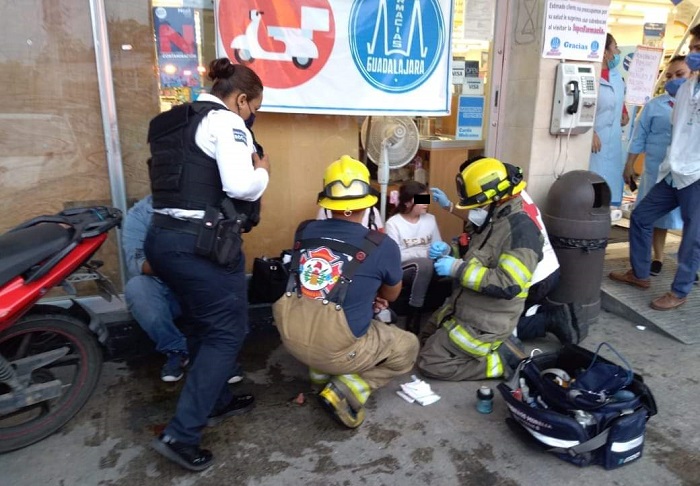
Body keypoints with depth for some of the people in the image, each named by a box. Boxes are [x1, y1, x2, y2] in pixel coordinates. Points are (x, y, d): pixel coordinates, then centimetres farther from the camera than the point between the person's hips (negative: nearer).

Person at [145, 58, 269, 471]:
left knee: (209, 326, 22)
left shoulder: (173, 123, 19)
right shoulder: (224, 121, -9)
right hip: (202, 243, -9)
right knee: (226, 332, 3)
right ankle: (181, 435, 5)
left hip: (163, 237, 9)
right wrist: (262, 171, -2)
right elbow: (241, 185, -23)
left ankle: (217, 401, 37)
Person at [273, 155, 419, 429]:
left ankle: (320, 373, 23)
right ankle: (347, 389, 1)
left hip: (292, 339, 5)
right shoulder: (382, 246, -12)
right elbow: (391, 296, 8)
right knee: (407, 347, 19)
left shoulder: (304, 231, -2)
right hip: (337, 350, -5)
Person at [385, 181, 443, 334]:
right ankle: (413, 315, -25)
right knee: (424, 263, -37)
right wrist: (423, 252, -18)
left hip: (428, 269, 4)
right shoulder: (393, 223, -7)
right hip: (402, 269, -4)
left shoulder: (430, 219, 8)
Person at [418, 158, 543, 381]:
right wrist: (448, 253, -2)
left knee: (430, 362, -6)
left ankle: (503, 359, 2)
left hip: (486, 323, -10)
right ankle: (497, 347, 16)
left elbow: (508, 286, -32)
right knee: (428, 337, 25)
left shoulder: (521, 230, -24)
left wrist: (457, 268, -28)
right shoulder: (489, 222, 5)